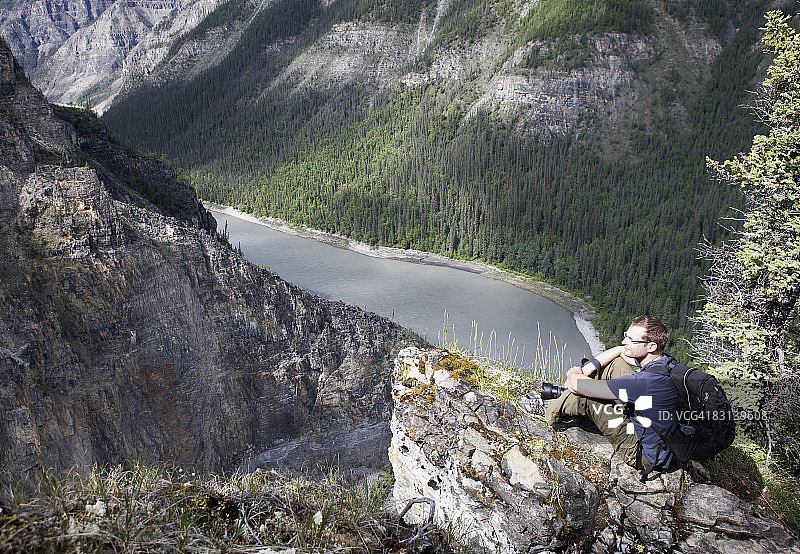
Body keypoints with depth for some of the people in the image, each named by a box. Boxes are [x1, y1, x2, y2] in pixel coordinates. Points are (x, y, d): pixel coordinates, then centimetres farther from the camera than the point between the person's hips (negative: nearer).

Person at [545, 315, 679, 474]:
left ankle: (552, 412, 19)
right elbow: (620, 350, 13)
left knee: (584, 397, -14)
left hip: (643, 455, -9)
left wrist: (574, 374, -6)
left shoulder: (649, 380, -36)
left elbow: (578, 385, -31)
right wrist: (587, 369, 1)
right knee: (617, 362, 4)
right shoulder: (664, 360, -8)